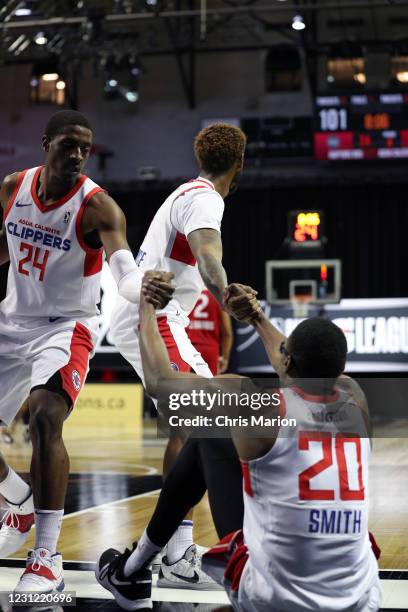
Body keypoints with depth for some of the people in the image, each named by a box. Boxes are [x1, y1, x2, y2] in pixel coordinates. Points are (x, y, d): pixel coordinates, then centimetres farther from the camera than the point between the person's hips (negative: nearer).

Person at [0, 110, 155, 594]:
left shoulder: (96, 206, -20)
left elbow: (124, 270, -39)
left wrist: (144, 289, -60)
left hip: (64, 328, -6)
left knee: (45, 418, -30)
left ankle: (47, 558, -25)